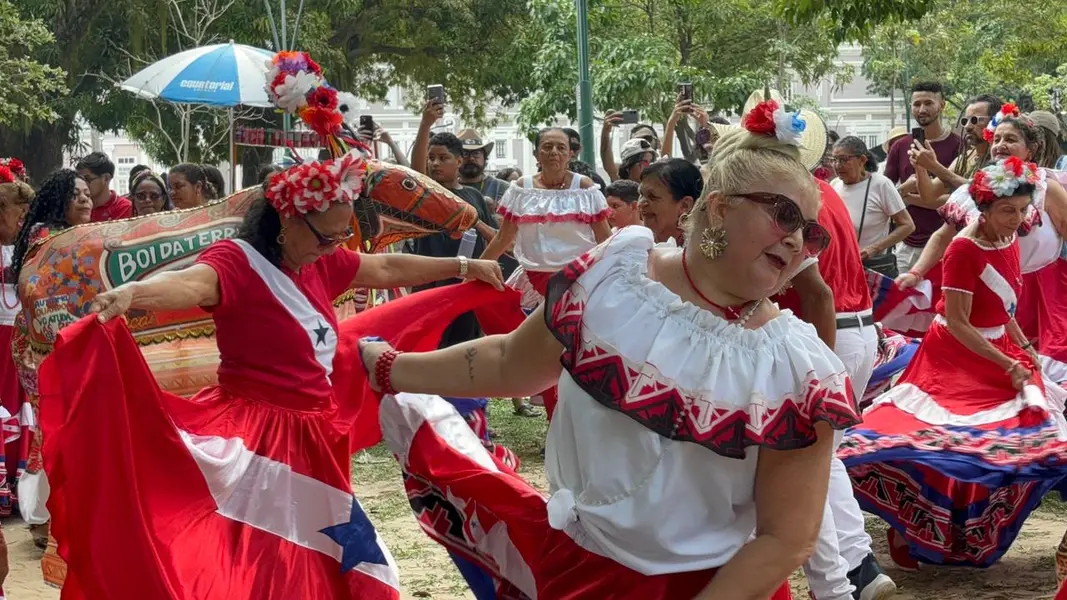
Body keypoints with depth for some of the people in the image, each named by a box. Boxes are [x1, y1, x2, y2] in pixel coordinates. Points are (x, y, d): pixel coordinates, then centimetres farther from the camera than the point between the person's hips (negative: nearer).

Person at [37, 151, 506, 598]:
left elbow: (388, 269, 22)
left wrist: (465, 267, 32)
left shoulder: (319, 263, 8)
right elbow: (191, 283, -38)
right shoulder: (239, 261, -18)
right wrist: (132, 293, -60)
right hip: (255, 439, -8)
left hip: (310, 441, 8)